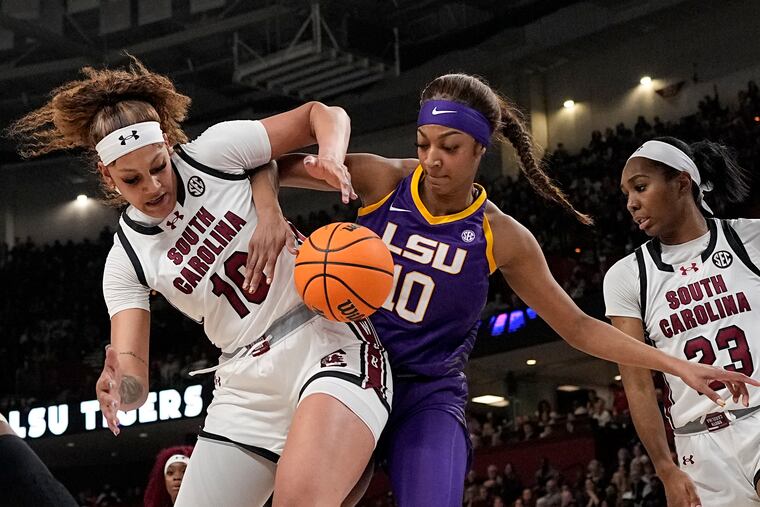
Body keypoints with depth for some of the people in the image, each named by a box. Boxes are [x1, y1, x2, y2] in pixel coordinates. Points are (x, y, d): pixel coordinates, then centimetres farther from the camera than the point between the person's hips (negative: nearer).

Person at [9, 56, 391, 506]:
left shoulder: (214, 152, -3)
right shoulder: (127, 258, 4)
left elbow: (323, 114, 4)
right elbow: (135, 379, -4)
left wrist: (331, 158, -19)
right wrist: (121, 386, -28)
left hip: (329, 342, -5)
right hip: (248, 383, 5)